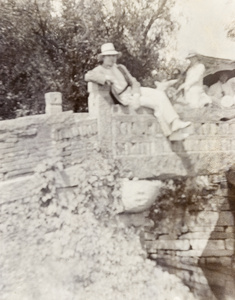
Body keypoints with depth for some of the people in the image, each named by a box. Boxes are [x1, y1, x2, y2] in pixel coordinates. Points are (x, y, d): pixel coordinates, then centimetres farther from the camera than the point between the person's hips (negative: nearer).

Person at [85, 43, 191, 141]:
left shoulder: (121, 68, 18)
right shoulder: (99, 70, 0)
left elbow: (133, 82, 9)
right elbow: (88, 76, -23)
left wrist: (136, 96, -12)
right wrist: (107, 78, -23)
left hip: (134, 91, 7)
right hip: (125, 97, -6)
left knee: (160, 94, -16)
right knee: (157, 104, -19)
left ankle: (176, 123, -19)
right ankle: (170, 133, -13)